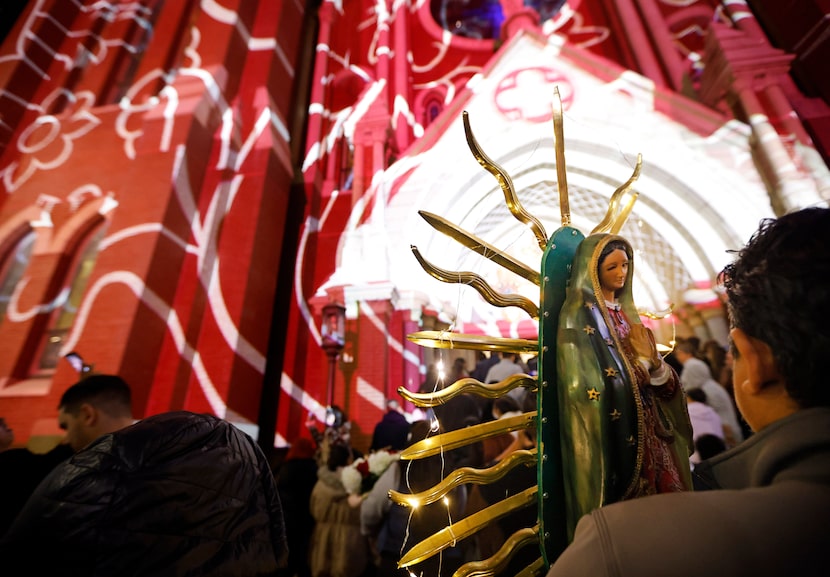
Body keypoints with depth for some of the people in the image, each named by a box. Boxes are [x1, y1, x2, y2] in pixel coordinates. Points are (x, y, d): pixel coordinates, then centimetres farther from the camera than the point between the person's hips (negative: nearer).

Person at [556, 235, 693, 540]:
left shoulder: (625, 310, 13)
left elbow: (663, 383, 11)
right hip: (614, 433, -7)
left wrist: (654, 360, -12)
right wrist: (641, 360, -6)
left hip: (646, 426, 7)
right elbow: (594, 386, -19)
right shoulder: (581, 313, -11)